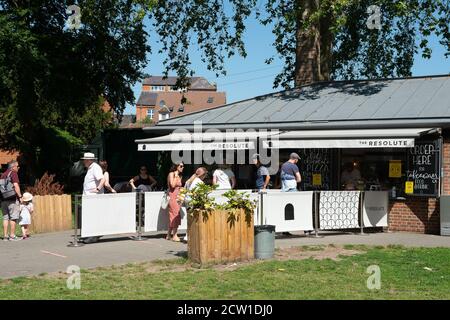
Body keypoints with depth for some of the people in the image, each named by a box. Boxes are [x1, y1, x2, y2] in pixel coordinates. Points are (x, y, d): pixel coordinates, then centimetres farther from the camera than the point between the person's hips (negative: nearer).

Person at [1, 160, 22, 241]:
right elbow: (15, 185, -17)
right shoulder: (13, 173, -7)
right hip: (12, 199, -7)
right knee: (13, 218, -2)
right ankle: (12, 236, -3)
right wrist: (20, 196, -13)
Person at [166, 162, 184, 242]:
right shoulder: (171, 174, -7)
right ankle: (174, 236, -10)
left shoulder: (180, 176, 17)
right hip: (173, 197, -8)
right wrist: (176, 176, -17)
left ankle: (169, 235, 14)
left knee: (172, 216, 8)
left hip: (178, 197, 8)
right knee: (175, 215, -11)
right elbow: (173, 185, -20)